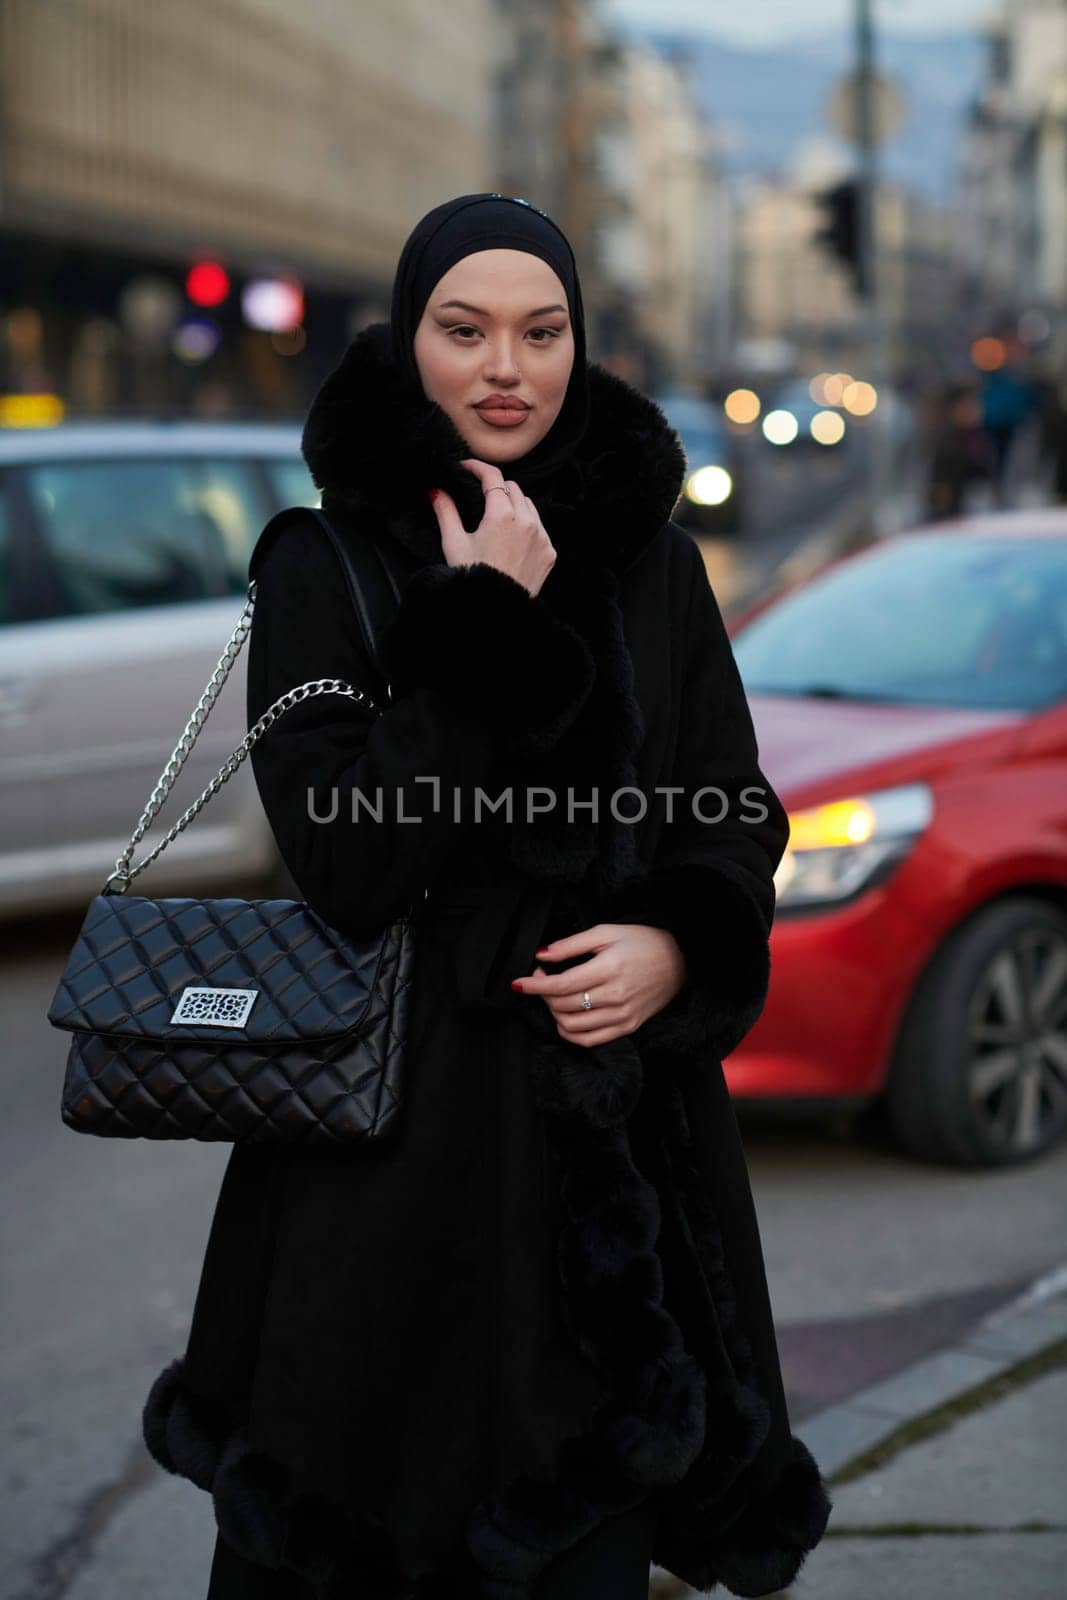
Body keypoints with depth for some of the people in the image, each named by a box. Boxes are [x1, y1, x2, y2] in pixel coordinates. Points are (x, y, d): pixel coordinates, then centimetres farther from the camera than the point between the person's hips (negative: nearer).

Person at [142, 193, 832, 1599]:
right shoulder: (323, 566, -3)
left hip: (622, 1117, 3)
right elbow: (348, 860, -14)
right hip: (401, 1120, -2)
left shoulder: (652, 559, 7)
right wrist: (488, 630, -15)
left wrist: (677, 949, -11)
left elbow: (738, 823, 9)